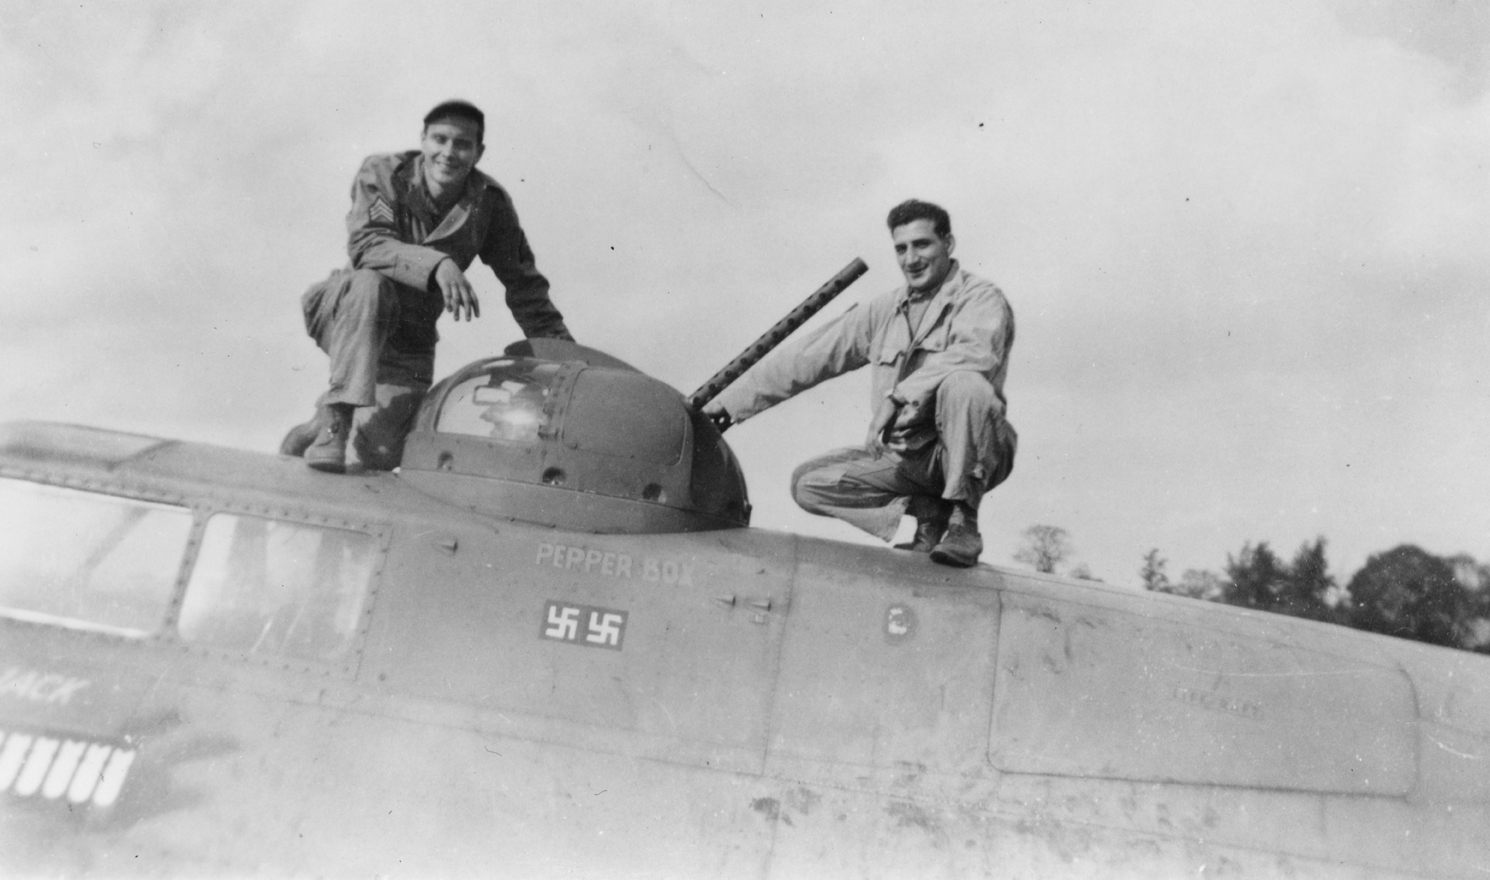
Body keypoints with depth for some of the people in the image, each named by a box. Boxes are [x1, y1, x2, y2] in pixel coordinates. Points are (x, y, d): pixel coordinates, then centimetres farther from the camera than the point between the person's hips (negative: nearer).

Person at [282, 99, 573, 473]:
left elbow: (524, 283, -1)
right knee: (372, 281, -37)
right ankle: (336, 414, -30)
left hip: (410, 343, 2)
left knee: (381, 454, -14)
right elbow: (365, 243, -29)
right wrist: (437, 263, -43)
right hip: (347, 317, -2)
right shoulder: (382, 173, -13)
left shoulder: (491, 203, -6)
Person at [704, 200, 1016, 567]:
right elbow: (809, 357, 12)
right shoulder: (885, 311, 13)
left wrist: (899, 396, -34)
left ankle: (964, 519, -20)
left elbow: (974, 354, -26)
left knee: (964, 383, -34)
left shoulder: (982, 300, -3)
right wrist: (729, 401, 10)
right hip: (901, 457, 6)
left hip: (970, 454, -5)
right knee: (808, 482, -6)